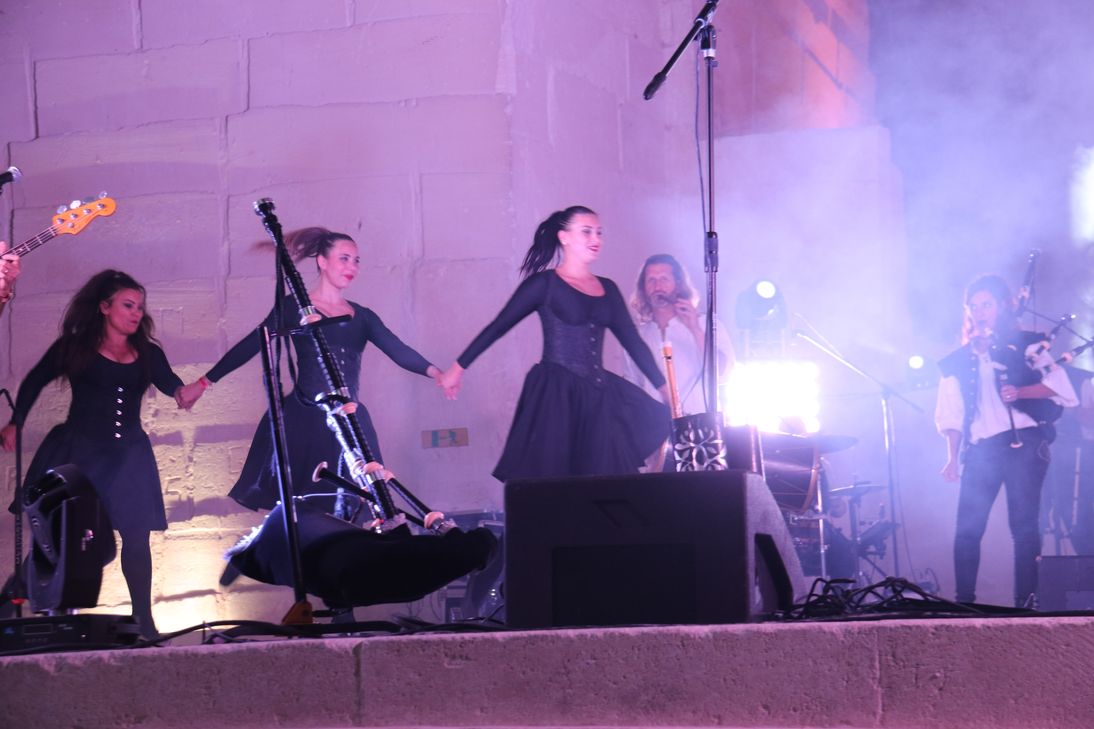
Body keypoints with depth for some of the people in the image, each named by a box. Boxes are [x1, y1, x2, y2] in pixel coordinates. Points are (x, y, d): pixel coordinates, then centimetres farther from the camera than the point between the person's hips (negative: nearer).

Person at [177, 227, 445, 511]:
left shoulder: (362, 317, 13)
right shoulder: (294, 307, 3)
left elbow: (399, 351, 2)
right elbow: (250, 346, 3)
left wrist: (435, 372, -17)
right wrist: (203, 382, 1)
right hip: (303, 423, -3)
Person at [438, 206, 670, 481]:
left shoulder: (607, 289, 14)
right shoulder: (545, 283, -1)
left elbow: (633, 342, 17)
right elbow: (498, 327, 0)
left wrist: (665, 388, 16)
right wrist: (458, 368, -1)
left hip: (597, 397, 5)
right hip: (554, 396, -5)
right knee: (549, 477, -6)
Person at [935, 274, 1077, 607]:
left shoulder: (1026, 344, 11)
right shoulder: (959, 360, 18)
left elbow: (1059, 385, 0)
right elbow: (952, 413, 14)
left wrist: (1020, 392, -16)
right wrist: (953, 457, 4)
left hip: (1024, 442, -3)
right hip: (980, 449, 3)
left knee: (1024, 523, -8)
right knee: (967, 527, -7)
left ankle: (1025, 602, -7)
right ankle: (964, 602, -5)